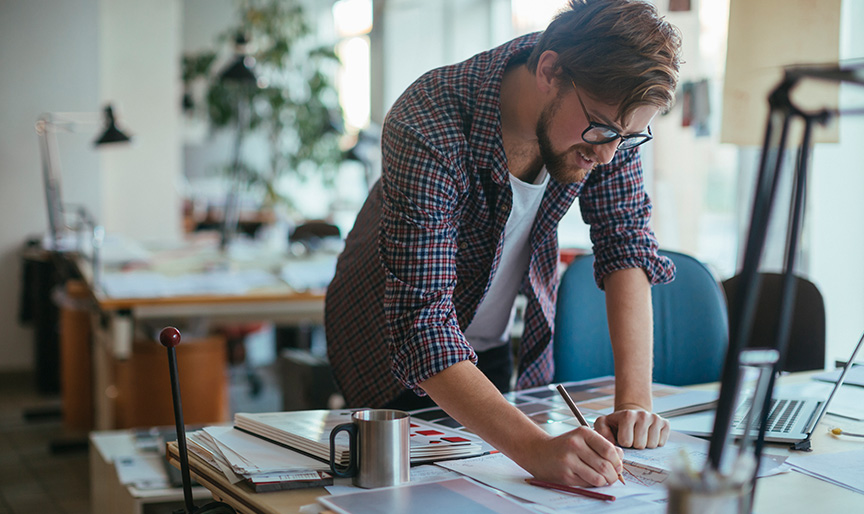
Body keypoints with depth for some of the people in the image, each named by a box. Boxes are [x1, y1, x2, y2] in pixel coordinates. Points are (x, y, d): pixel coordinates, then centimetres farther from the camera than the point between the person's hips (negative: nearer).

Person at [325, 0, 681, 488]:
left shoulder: (609, 107, -22)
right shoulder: (426, 134, -39)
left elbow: (626, 245, -17)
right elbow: (422, 326, -43)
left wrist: (634, 400, -30)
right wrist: (536, 448, -55)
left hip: (508, 346, 5)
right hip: (398, 352, -4)